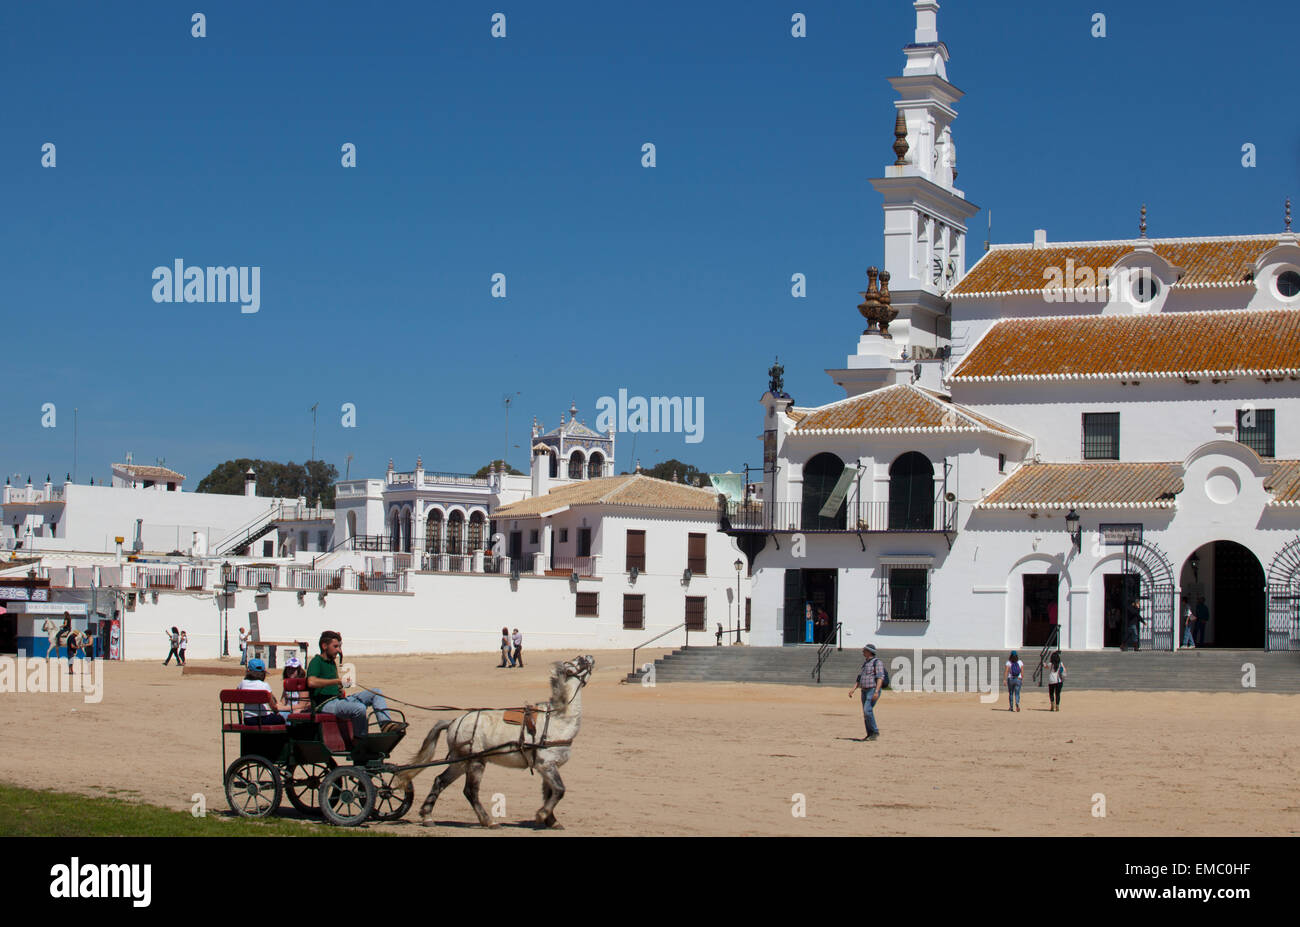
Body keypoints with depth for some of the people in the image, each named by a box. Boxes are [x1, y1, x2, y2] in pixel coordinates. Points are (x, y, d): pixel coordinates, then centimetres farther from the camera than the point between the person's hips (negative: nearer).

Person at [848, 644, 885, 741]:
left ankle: (875, 733, -13)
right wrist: (853, 689, 13)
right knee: (866, 714, 7)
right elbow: (859, 678, 24)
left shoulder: (876, 662, -8)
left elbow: (880, 677, -18)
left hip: (873, 690, -9)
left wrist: (876, 691, -28)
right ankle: (870, 735, 12)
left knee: (867, 710, -20)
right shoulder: (865, 663, 20)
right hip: (864, 691, 9)